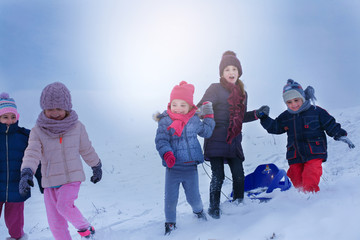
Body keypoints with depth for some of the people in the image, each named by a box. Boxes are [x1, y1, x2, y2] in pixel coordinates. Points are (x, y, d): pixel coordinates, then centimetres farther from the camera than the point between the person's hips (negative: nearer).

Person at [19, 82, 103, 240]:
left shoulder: (77, 127, -4)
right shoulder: (38, 131, -6)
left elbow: (87, 150, 10)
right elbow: (32, 153, -19)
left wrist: (96, 166, 20)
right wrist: (26, 172, -37)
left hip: (72, 177, -2)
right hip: (50, 182, 2)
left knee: (64, 205, -24)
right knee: (56, 224, 4)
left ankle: (84, 227, 2)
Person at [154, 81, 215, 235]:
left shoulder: (194, 120, 1)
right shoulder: (165, 121, -8)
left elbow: (206, 132, 19)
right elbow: (161, 141, -13)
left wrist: (208, 116, 8)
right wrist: (167, 154, -30)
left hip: (190, 167, 2)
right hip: (173, 167, -2)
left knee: (193, 196, 14)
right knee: (170, 198, 6)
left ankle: (198, 210, 48)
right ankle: (170, 222, 29)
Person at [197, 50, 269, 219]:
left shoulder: (242, 93, 16)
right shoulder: (215, 89, -3)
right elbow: (200, 109, -10)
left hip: (234, 141, 5)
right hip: (216, 140, -5)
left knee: (239, 175, 0)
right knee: (218, 176, -8)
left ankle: (238, 204, 21)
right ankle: (214, 208, 11)